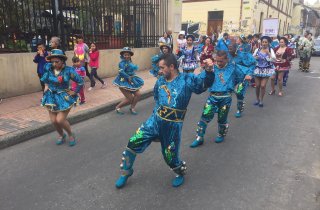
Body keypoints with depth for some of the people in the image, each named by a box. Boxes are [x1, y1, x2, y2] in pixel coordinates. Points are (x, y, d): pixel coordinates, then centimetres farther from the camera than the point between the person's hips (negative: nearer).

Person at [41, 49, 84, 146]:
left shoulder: (69, 70, -18)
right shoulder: (48, 68, -6)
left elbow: (80, 82, -9)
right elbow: (45, 78, 19)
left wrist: (74, 92, -9)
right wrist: (46, 86, 9)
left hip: (64, 98, -4)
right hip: (51, 97, 4)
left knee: (60, 120, -10)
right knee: (54, 121, 6)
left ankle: (71, 134, 18)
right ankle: (61, 135, 34)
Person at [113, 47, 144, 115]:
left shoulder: (130, 62, 7)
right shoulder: (122, 62, -18)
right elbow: (121, 72, -32)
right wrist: (128, 78, -23)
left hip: (131, 81, 8)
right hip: (124, 82, -8)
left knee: (138, 94, 3)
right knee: (130, 98, -5)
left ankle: (132, 108, 22)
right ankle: (117, 107, 16)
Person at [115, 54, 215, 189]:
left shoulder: (186, 79, -8)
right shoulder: (160, 81, 7)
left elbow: (204, 82, -21)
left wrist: (208, 70, -40)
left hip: (173, 125, -4)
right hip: (155, 120, 4)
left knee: (170, 156, 8)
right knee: (133, 142, -1)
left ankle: (181, 173, 44)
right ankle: (126, 172, 24)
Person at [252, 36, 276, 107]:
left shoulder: (270, 50, -3)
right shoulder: (257, 50, 1)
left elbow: (274, 60, -14)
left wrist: (268, 53, -22)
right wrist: (255, 57, -11)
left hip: (266, 70, -2)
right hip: (258, 69, 2)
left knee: (263, 86, -7)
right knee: (257, 85, 3)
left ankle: (261, 100, 10)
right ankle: (257, 99, 22)